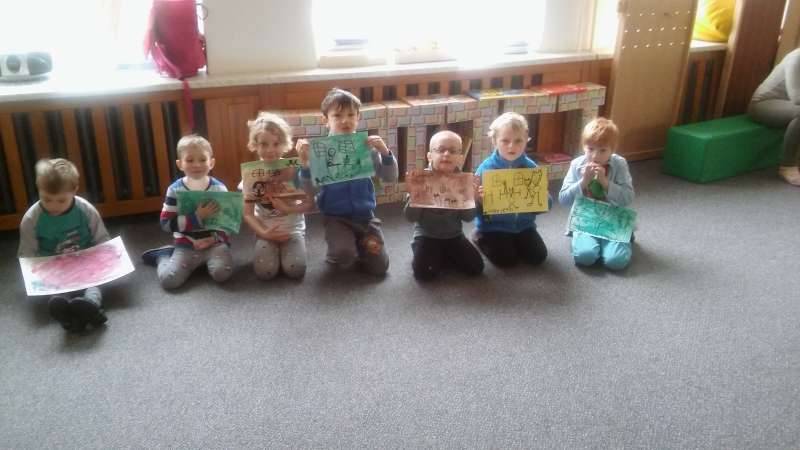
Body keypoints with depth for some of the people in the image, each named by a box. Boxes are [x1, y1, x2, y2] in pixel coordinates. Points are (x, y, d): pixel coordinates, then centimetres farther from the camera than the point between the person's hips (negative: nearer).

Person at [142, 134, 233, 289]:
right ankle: (164, 256, 17)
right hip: (186, 246, 0)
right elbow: (166, 224, -11)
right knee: (168, 280, -17)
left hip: (216, 243, 0)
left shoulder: (219, 188, -2)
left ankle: (208, 260, 6)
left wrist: (214, 238, -18)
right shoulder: (175, 190, -5)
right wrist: (197, 217, -22)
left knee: (222, 273, -28)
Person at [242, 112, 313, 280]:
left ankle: (284, 248, 9)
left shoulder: (293, 170, -10)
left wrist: (288, 209, -25)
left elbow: (309, 203, -7)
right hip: (266, 230, 1)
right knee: (265, 272, -23)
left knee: (295, 270, -23)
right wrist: (263, 233, -20)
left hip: (292, 228, -1)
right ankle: (274, 248, 10)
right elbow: (248, 214, -4)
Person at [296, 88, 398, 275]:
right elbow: (312, 190, -11)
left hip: (365, 214, 2)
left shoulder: (366, 147, -3)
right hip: (335, 216, -2)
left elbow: (390, 178, -5)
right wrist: (304, 164, -27)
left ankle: (358, 244, 29)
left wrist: (385, 152, -22)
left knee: (379, 266, -2)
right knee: (344, 256, -29)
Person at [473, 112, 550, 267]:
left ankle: (513, 242, 24)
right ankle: (480, 239, 16)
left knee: (538, 257, -5)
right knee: (506, 260, -14)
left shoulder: (531, 167, -4)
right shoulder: (485, 168, -13)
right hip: (493, 227, -3)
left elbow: (545, 204, 0)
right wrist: (478, 200, -35)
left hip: (523, 225, 3)